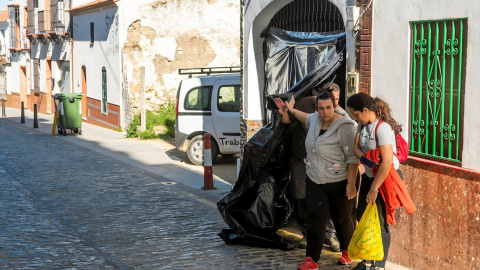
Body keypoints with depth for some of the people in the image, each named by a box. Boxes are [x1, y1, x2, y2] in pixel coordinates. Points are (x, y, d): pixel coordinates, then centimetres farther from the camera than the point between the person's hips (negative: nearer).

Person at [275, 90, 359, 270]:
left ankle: (346, 252, 35)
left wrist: (351, 184, -21)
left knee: (342, 219, 10)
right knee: (315, 218, -2)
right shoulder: (314, 119, 3)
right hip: (315, 180, 5)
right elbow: (305, 117, 32)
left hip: (338, 182, -5)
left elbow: (353, 158, -19)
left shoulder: (344, 126, -18)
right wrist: (290, 110, 34)